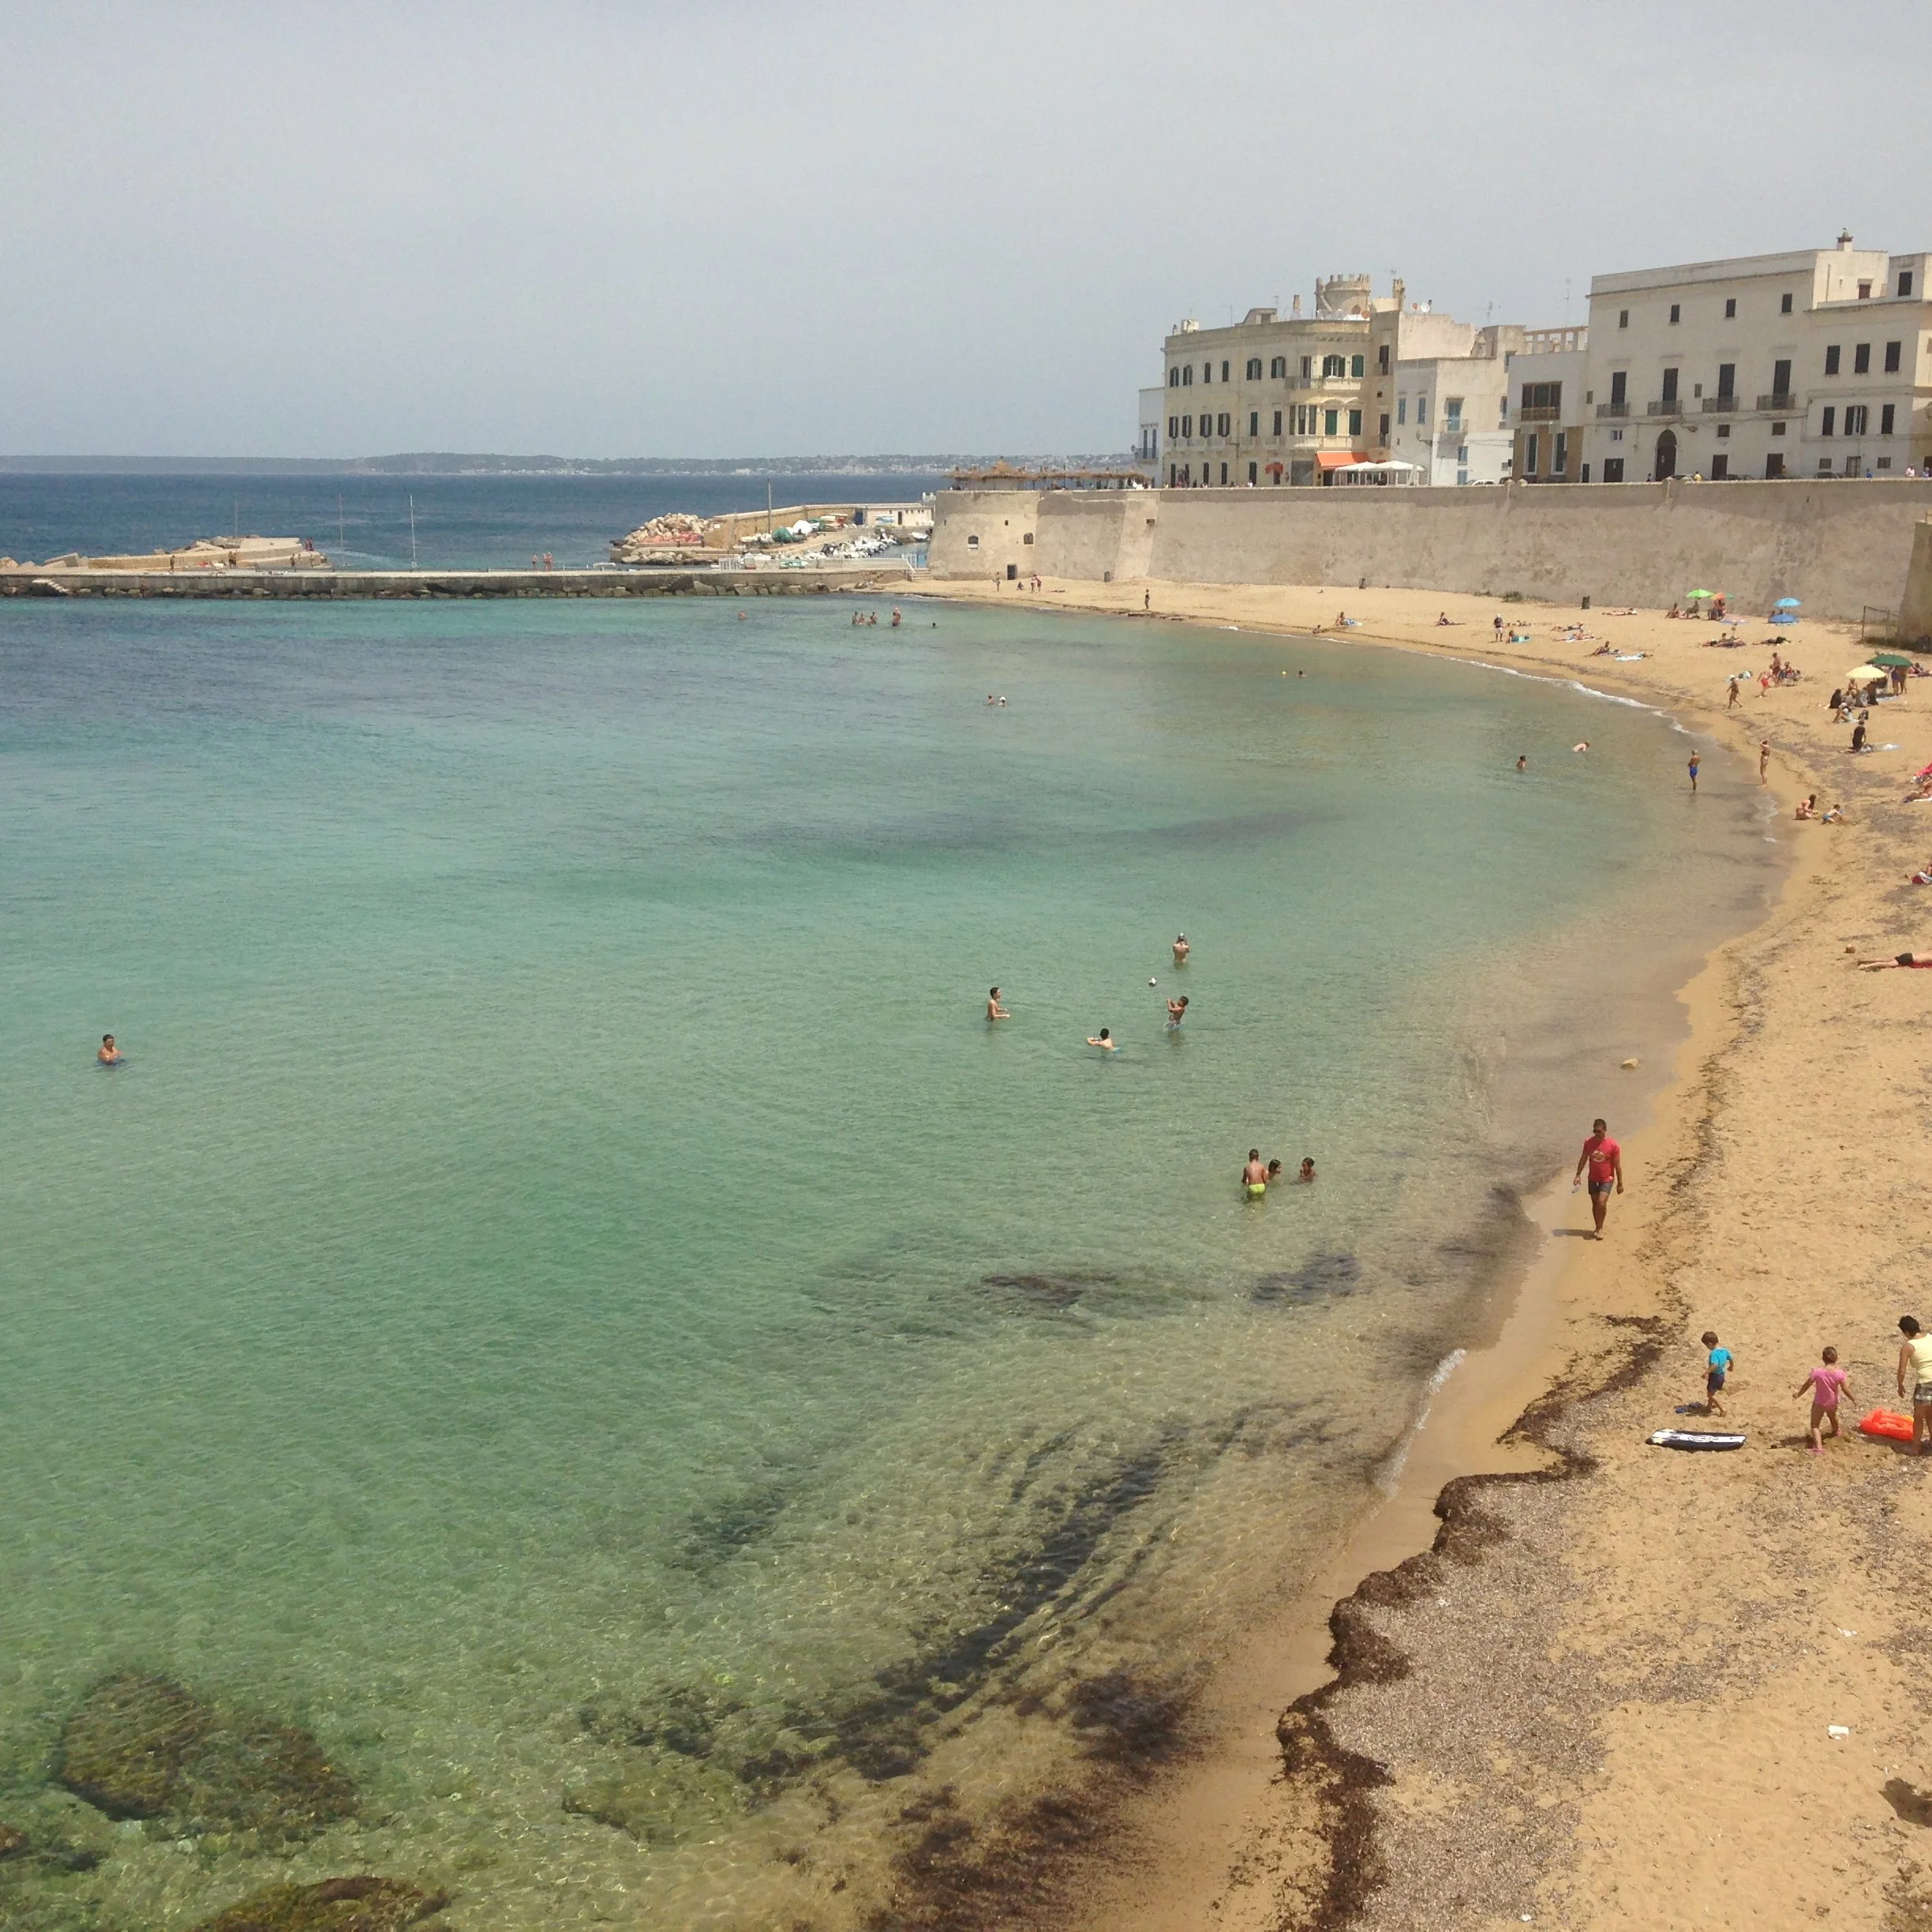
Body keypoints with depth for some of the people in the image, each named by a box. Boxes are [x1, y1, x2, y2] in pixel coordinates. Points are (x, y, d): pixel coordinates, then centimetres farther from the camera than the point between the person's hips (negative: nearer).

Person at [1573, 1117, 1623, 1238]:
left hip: (1607, 1179, -4)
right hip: (1593, 1179, 4)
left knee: (1601, 1203, -16)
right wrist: (1578, 1175, 2)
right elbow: (1583, 1159, 7)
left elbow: (1617, 1165, -10)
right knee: (1595, 1204, 10)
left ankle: (1600, 1228, 2)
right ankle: (1598, 1227, 26)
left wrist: (1620, 1183, -8)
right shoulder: (1589, 1143, -4)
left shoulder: (1612, 1145, -15)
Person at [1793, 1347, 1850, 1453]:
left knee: (1815, 1425, 2)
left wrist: (1798, 1393, 5)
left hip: (1820, 1403, -4)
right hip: (1833, 1402, 4)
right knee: (1832, 1415, 36)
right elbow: (1845, 1389, -13)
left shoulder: (1817, 1373, -25)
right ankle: (1836, 1431, 64)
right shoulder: (1840, 1373, -20)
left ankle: (1819, 1447, -17)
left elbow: (1806, 1385, -13)